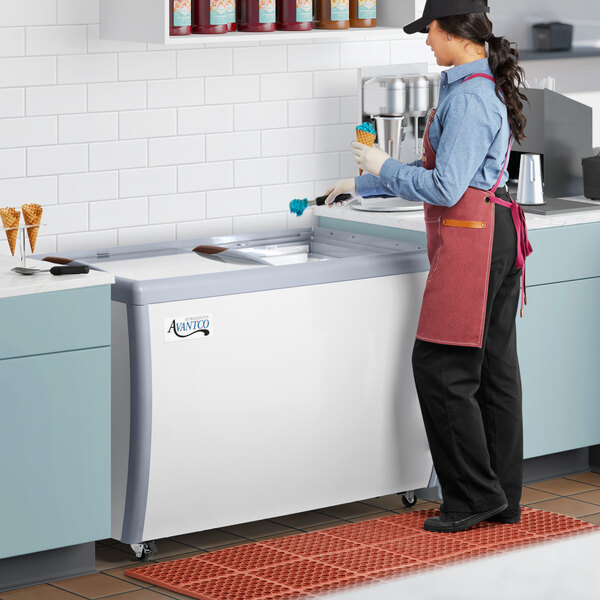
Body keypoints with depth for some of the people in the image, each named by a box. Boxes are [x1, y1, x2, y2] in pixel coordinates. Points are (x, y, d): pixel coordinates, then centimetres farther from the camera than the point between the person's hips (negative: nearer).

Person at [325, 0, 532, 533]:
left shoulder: (467, 98, -17)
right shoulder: (486, 88, 16)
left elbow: (445, 187, -22)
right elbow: (437, 168, 25)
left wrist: (382, 167, -7)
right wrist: (361, 186, 28)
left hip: (470, 240, -10)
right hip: (499, 235, 10)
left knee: (442, 368, -4)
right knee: (494, 368, 11)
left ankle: (474, 496, 2)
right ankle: (502, 499, 17)